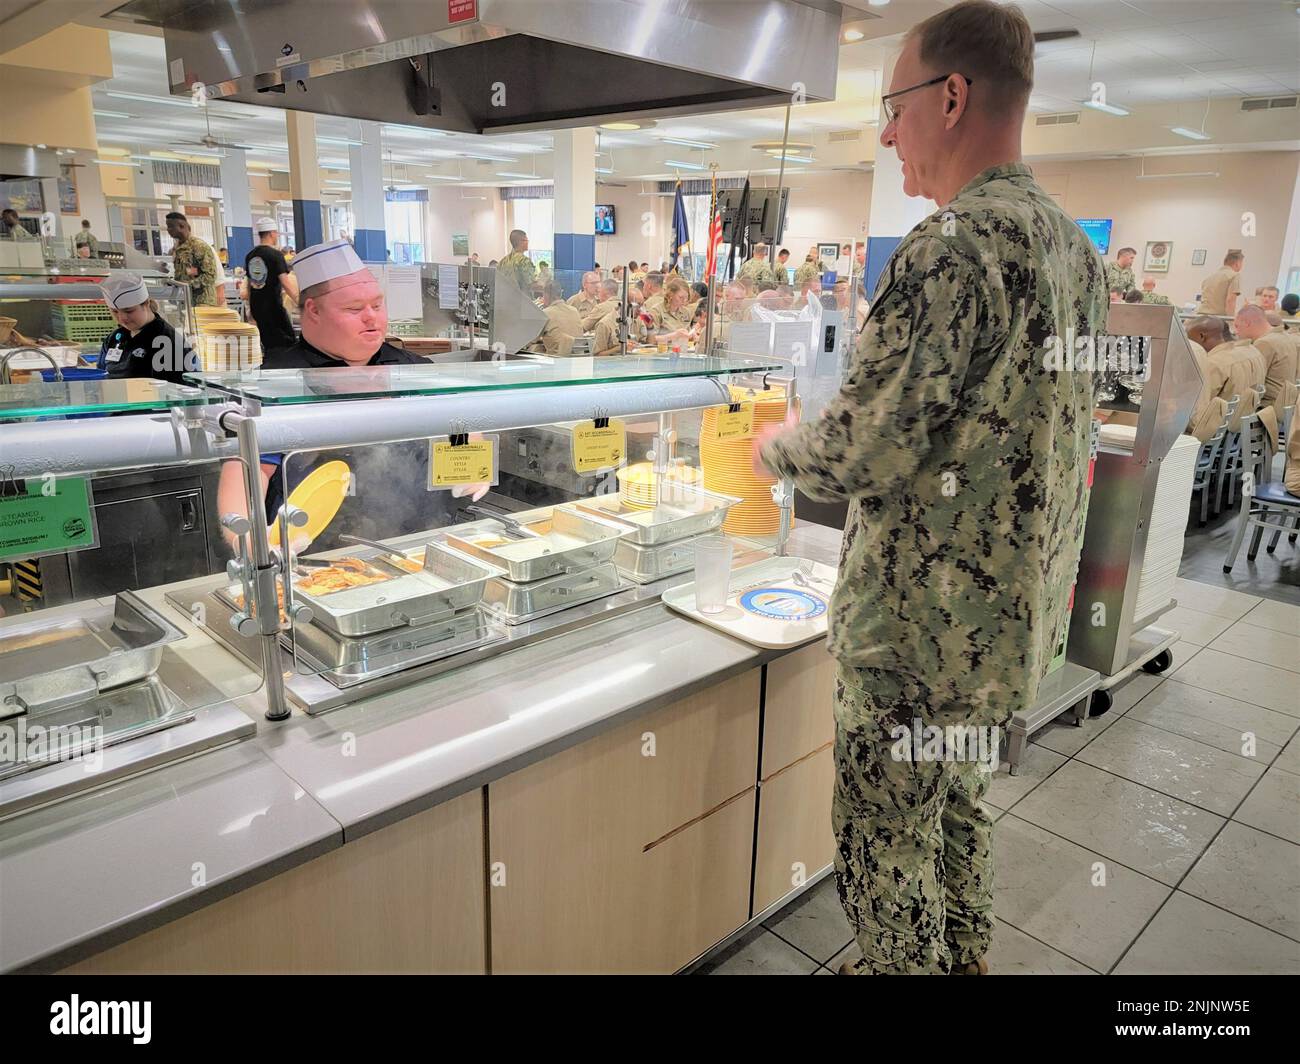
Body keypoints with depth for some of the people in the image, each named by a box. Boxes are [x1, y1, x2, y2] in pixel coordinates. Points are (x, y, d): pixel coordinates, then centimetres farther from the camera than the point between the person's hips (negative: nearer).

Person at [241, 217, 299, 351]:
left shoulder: (249, 256, 10)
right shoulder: (275, 254, -11)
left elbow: (248, 282, 16)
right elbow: (286, 283, -17)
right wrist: (299, 303, -12)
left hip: (256, 306, 7)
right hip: (273, 306, -7)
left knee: (268, 342, 13)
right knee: (288, 340, -3)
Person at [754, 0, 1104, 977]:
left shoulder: (952, 251, -24)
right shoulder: (1077, 248, 7)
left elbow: (856, 457, -25)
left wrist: (772, 445, -5)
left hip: (921, 624, -9)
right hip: (1019, 612, 10)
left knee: (887, 841, 10)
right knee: (959, 804, 27)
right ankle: (964, 956, 47)